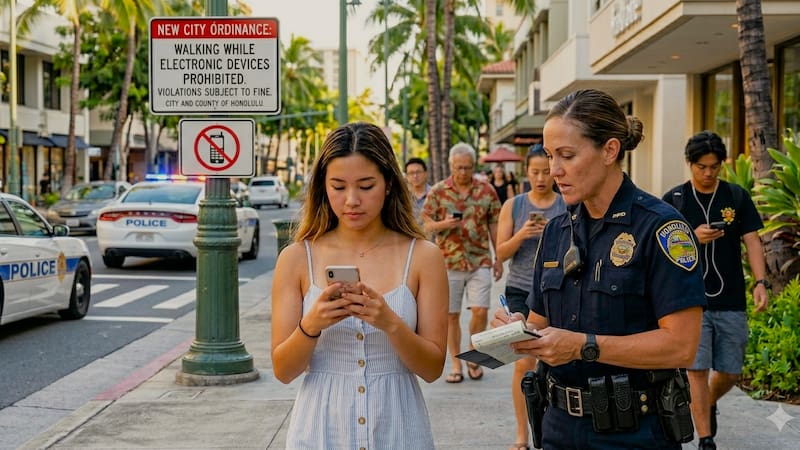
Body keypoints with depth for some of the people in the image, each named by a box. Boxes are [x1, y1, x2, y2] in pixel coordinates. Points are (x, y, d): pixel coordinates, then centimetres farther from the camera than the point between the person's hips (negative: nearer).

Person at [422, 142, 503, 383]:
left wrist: (499, 259, 9)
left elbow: (494, 226, 10)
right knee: (451, 316, 4)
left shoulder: (487, 191, 4)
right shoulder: (437, 191, 1)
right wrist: (445, 224, -18)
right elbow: (426, 225, 2)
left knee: (480, 311, -6)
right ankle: (456, 365, 15)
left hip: (480, 262, 0)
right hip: (448, 263, 0)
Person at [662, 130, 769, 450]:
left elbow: (752, 242, 0)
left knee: (730, 373, 8)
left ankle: (710, 404, 40)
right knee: (697, 370, -5)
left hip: (731, 302, 2)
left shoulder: (737, 197, 5)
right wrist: (692, 238, -18)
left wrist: (760, 282, -14)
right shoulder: (674, 200, 1)